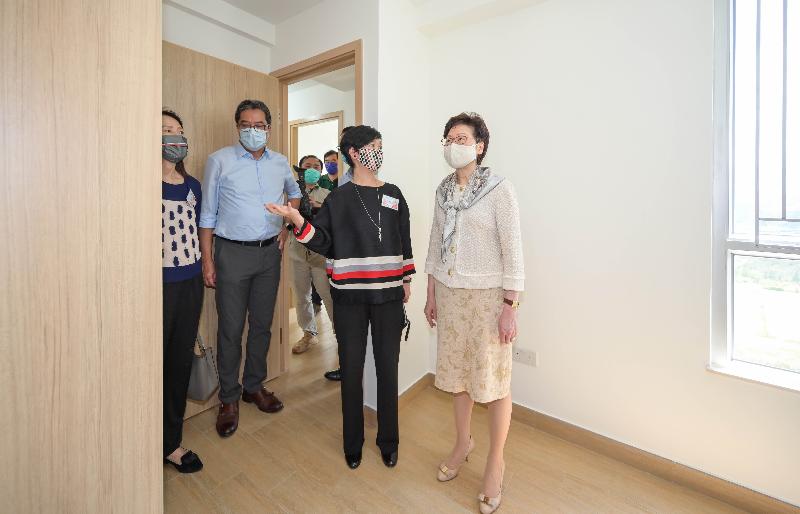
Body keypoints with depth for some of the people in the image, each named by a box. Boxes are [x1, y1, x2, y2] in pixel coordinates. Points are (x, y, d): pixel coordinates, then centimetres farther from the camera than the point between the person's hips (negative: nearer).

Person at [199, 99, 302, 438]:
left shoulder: (280, 163, 7)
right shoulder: (219, 160, -3)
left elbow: (295, 193, 26)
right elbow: (208, 213, -2)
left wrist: (287, 226, 12)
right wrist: (207, 259, -7)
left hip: (270, 252, 4)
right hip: (233, 252, -3)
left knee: (262, 324, 12)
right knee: (231, 329, 2)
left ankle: (254, 387, 30)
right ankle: (229, 399, 20)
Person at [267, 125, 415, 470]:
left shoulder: (393, 195, 8)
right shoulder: (338, 198, 2)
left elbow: (404, 241, 12)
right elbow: (323, 242, -2)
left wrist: (406, 280, 12)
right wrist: (297, 219, -17)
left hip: (388, 293, 2)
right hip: (349, 296, -1)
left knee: (387, 368, 8)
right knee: (351, 368, 9)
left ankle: (388, 441, 29)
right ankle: (353, 444, 29)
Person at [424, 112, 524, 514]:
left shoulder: (499, 189, -10)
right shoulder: (443, 190, 8)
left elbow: (513, 250, -12)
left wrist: (510, 307, -14)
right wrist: (431, 294, 11)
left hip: (487, 295, -5)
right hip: (449, 292, 5)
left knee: (494, 379, 6)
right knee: (456, 371, 16)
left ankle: (495, 462, 29)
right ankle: (463, 442, 40)